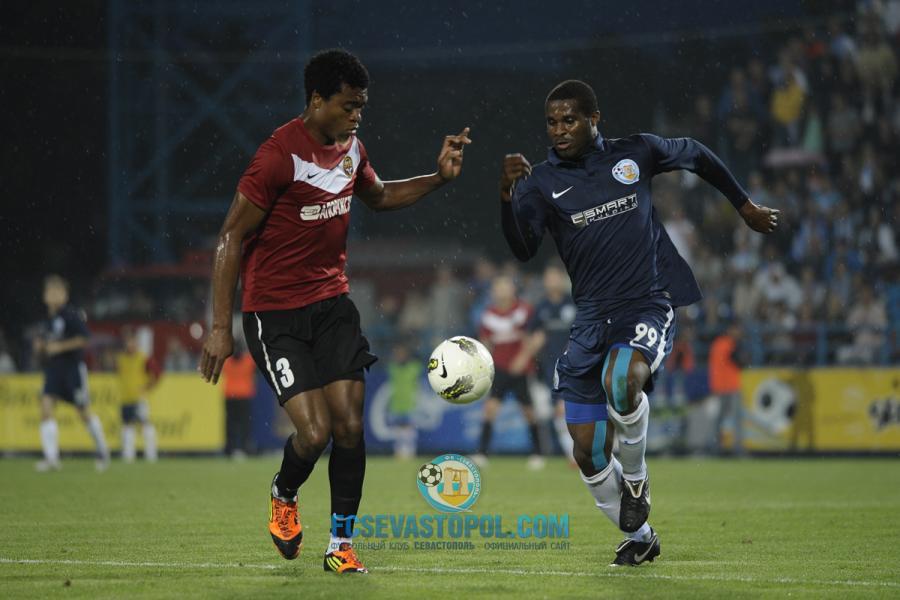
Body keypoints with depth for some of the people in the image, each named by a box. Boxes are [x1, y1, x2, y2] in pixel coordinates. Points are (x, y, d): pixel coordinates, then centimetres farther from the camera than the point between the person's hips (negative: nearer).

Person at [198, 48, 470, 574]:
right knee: (315, 432, -13)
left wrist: (438, 178, 11)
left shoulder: (351, 148, 5)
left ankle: (342, 544, 7)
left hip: (332, 302, 6)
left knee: (350, 425, -5)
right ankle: (284, 497, 21)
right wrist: (221, 328, -17)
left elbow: (379, 196, 28)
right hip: (275, 311, -6)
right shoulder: (280, 156, -18)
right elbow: (231, 237, -15)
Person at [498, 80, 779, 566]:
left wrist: (745, 207, 29)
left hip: (649, 304, -3)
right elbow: (522, 249, -15)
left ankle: (635, 478, -6)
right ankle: (638, 536, 25)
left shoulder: (636, 153, 2)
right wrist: (508, 194, -29)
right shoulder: (542, 182, 1)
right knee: (587, 453, 1)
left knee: (621, 379, -35)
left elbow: (696, 155, 21)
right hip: (592, 316, 3)